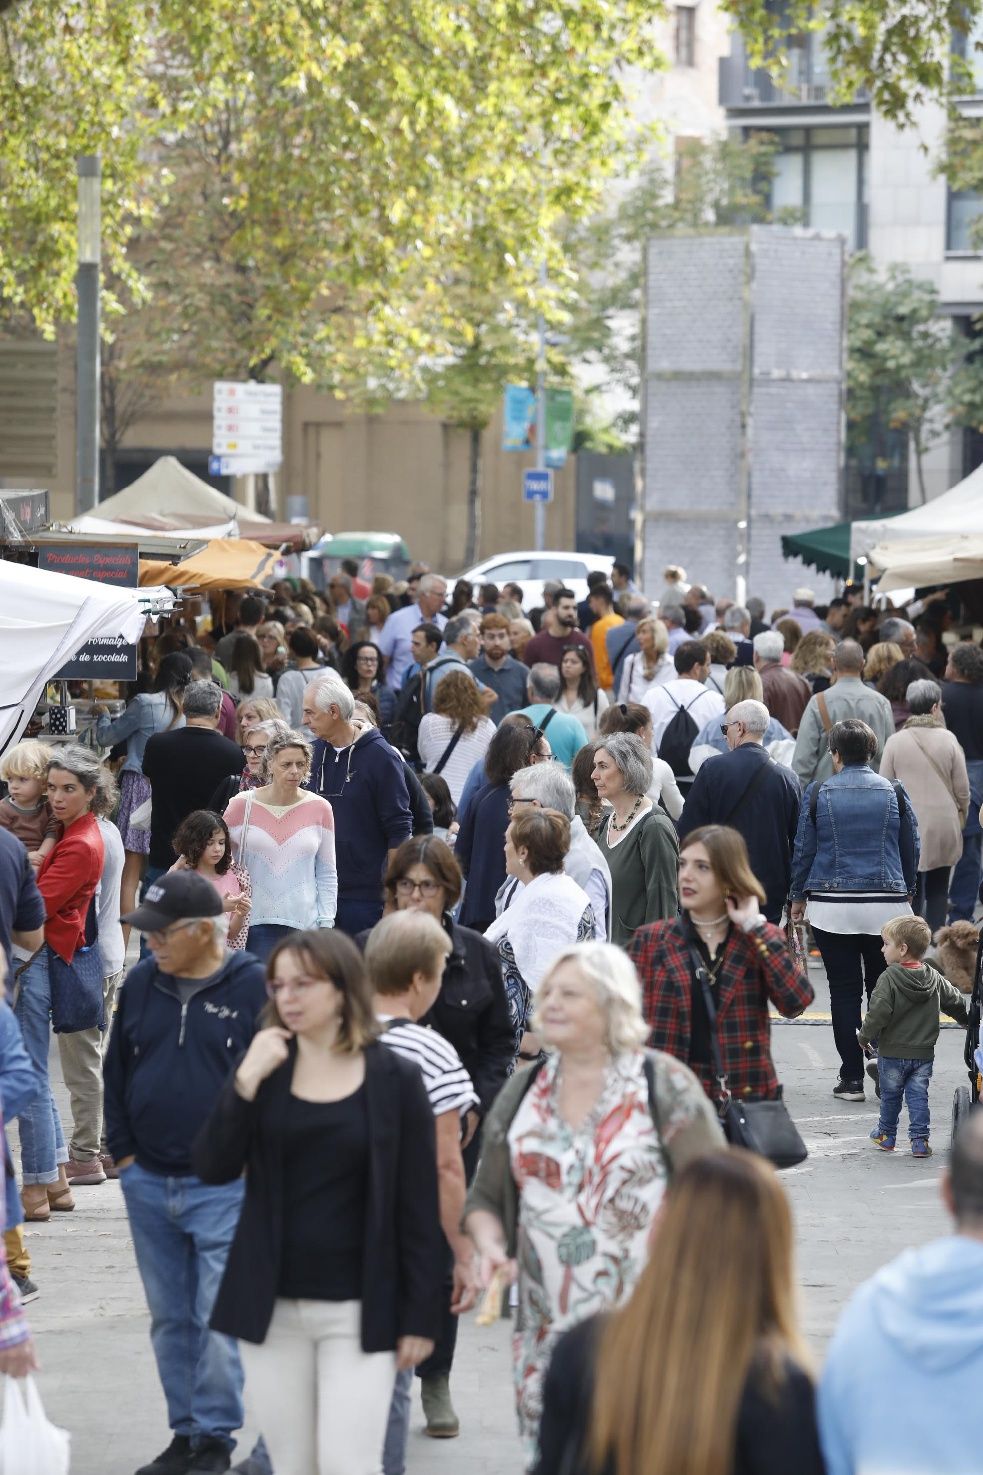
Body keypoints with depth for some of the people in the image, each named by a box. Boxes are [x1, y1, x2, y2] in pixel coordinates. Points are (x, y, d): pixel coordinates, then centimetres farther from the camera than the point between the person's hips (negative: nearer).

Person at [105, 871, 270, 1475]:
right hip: (148, 1185, 5)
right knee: (170, 1318, 11)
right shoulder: (142, 984, 6)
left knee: (219, 1317, -6)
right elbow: (117, 1071, 15)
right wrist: (124, 1151, 10)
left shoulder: (256, 988, -9)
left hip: (225, 1189, -5)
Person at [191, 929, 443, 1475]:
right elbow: (213, 1170, -5)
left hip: (357, 1308, -3)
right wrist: (247, 1081, -15)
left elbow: (420, 1209, -3)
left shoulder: (396, 1079, -4)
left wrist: (420, 1315, -6)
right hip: (272, 1306, 4)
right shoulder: (266, 1070, 5)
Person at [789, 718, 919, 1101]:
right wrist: (906, 891, 23)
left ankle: (851, 1079, 3)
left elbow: (803, 849, 2)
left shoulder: (818, 794, -3)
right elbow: (911, 849, 9)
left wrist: (798, 896, 14)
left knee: (844, 991, 4)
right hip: (887, 904, 1)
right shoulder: (894, 793, 1)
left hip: (832, 907, -1)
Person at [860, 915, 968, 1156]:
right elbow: (957, 1004, 11)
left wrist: (865, 1037, -8)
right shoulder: (934, 978, 1)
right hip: (924, 1052, 4)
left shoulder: (889, 978, -17)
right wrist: (969, 1021, 30)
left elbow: (878, 1012, -23)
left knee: (890, 1096, 13)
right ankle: (920, 1141, 3)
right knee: (918, 1096, 8)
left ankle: (886, 1135, 28)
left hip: (892, 1052, -4)